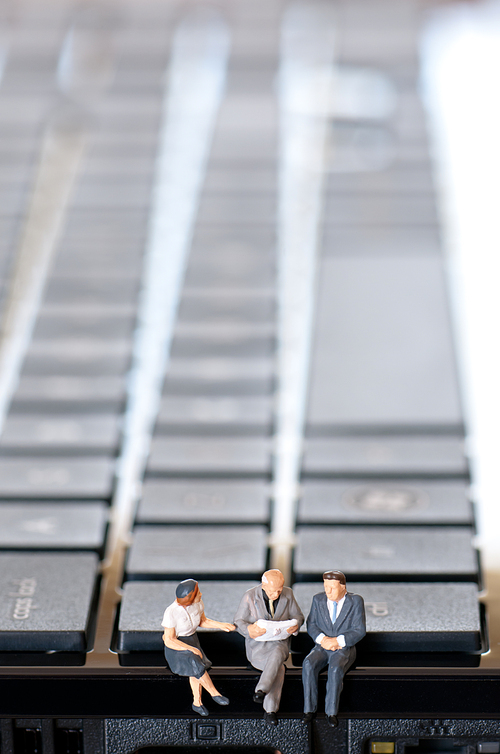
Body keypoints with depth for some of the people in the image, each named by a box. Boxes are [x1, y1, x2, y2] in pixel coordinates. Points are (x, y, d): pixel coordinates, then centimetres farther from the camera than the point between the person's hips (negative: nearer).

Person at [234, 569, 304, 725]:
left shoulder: (287, 594, 1)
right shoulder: (249, 597, -7)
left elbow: (298, 616, 11)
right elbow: (239, 621, -2)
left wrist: (296, 625, -15)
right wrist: (248, 630, -26)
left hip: (280, 643, 3)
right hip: (258, 645, -3)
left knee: (277, 655, -36)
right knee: (279, 668, -33)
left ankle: (261, 691, -39)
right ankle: (270, 710, -27)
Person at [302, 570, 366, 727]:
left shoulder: (355, 601, -3)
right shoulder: (318, 600, 7)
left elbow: (359, 631, -7)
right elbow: (311, 625, 6)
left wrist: (337, 641, -20)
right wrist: (322, 639, -15)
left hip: (344, 649, -3)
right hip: (322, 648, 3)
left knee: (336, 668, -36)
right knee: (308, 664, -30)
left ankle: (331, 711, -29)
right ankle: (309, 708, -23)